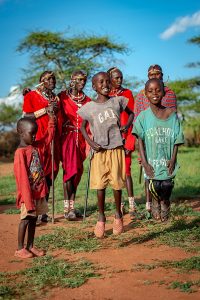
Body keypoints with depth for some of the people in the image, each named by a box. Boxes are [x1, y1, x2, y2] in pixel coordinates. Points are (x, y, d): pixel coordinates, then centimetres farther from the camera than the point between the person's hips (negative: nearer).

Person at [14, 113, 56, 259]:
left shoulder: (38, 146, 6)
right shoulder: (20, 153, -17)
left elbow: (49, 136, 22)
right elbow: (22, 178, -20)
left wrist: (52, 119, 11)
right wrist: (28, 200, -21)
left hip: (40, 192, 7)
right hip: (28, 193, -7)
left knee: (33, 219, 13)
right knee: (26, 218, 1)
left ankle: (30, 246, 22)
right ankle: (20, 248, 11)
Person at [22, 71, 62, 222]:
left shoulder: (56, 98, 19)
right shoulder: (32, 96, 2)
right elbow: (26, 117, -7)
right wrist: (45, 110, -12)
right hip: (38, 139, -6)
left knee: (50, 173, 5)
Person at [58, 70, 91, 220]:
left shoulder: (87, 100, 14)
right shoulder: (63, 97, 2)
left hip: (81, 137, 4)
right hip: (68, 136, -4)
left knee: (78, 170, 5)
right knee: (69, 169, -11)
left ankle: (72, 206, 13)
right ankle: (67, 208, -10)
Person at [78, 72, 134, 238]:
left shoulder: (118, 101, 4)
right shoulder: (89, 107, 2)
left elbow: (131, 113, 19)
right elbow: (83, 127, 12)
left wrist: (126, 126, 0)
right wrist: (91, 142, -3)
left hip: (116, 148, 1)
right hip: (99, 149, 0)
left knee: (117, 183, 3)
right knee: (100, 184, -1)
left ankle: (118, 215, 23)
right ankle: (101, 217, 14)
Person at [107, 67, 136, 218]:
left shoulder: (127, 93, 7)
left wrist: (130, 141, -5)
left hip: (124, 137, -1)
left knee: (126, 169, -8)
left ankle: (132, 204, -5)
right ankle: (119, 205, 11)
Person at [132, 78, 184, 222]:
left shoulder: (171, 114, 2)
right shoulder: (143, 116, -2)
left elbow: (176, 140, 4)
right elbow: (140, 141, -2)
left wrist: (173, 159, -6)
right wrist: (144, 162, -10)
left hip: (167, 163, 1)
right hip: (152, 163, -1)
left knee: (166, 192, 3)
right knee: (154, 190, -4)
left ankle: (165, 204, 35)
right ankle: (156, 201, 30)